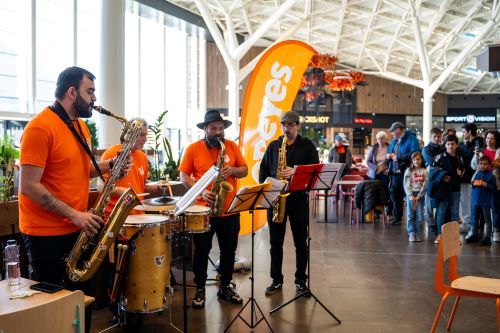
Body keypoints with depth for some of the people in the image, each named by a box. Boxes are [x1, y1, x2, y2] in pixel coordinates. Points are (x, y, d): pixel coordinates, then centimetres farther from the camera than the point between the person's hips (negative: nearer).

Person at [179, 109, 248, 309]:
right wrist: (201, 191, -17)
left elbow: (244, 170, 8)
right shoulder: (193, 149, -3)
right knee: (202, 250, 5)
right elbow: (184, 176, -4)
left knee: (229, 250, 11)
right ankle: (200, 289, 18)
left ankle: (225, 287, 26)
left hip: (230, 209, 3)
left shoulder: (232, 146, 6)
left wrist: (232, 170, -14)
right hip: (204, 210, -3)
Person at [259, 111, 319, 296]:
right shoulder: (273, 146, 10)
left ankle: (300, 280, 18)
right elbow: (263, 170, 11)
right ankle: (276, 280, 19)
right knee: (275, 242, 7)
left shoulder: (307, 146, 2)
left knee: (301, 243, 6)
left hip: (298, 199, -2)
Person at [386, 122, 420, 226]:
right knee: (395, 195, 11)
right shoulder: (394, 141, 17)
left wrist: (398, 157, -18)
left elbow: (414, 154, -22)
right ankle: (397, 218, 23)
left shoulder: (411, 139, -9)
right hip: (395, 173, 8)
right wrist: (388, 156, 1)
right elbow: (389, 152, 26)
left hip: (406, 173, -8)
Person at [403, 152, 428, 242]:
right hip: (410, 194, 0)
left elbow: (425, 185, -2)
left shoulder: (424, 171, 4)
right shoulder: (409, 171, 6)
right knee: (410, 215, -3)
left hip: (420, 195, 0)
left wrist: (419, 196, -9)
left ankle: (417, 234, 6)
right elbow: (407, 184, 0)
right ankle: (411, 234, -2)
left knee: (419, 216, -1)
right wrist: (410, 195, -11)